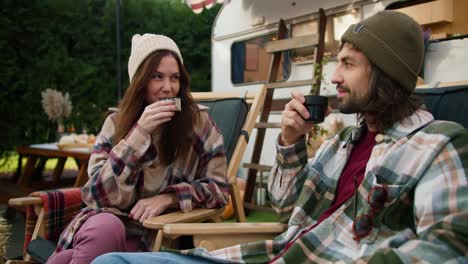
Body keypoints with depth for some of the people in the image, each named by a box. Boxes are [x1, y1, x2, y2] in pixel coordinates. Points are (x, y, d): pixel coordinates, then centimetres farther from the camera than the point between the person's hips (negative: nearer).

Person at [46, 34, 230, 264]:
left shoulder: (197, 122, -3)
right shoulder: (116, 123, 3)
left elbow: (219, 188, -1)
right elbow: (99, 194, -8)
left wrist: (168, 198, -17)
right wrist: (140, 131, -17)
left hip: (156, 234, -2)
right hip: (102, 225, 3)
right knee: (104, 226, -33)